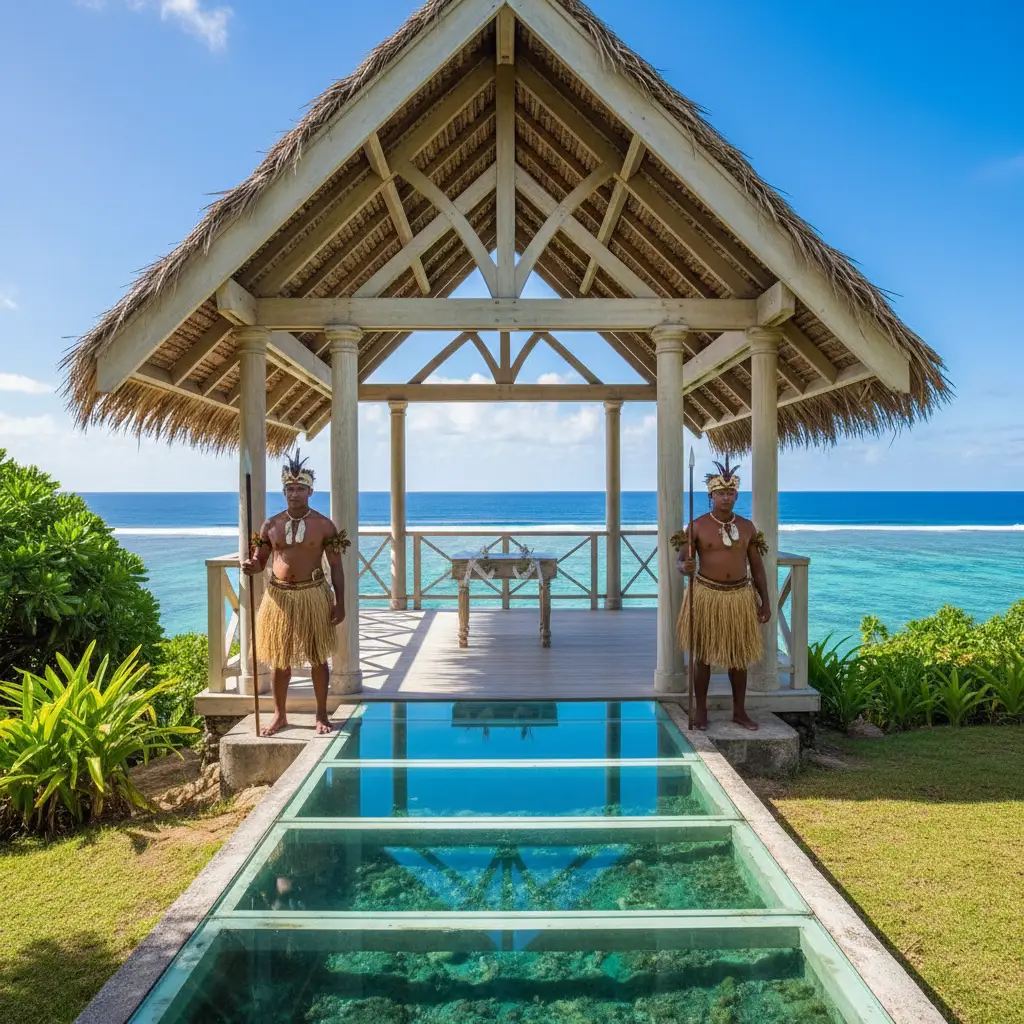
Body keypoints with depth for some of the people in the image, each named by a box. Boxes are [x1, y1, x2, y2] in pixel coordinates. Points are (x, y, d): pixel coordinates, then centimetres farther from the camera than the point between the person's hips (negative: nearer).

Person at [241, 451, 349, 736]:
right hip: (280, 595, 2)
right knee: (280, 658, 10)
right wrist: (250, 566, -15)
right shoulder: (271, 525, 3)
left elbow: (336, 566, -2)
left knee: (318, 657, 6)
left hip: (314, 595, -2)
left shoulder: (324, 525, -4)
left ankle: (322, 715, 20)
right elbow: (260, 560, 10)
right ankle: (279, 715, 25)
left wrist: (340, 603, -6)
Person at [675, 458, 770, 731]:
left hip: (740, 596, 3)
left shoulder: (747, 527, 6)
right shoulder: (697, 526, -5)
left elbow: (757, 567, 10)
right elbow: (681, 561, -7)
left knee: (739, 655, 10)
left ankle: (739, 711, 23)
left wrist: (765, 601, 7)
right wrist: (685, 567, -31)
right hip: (706, 595, -3)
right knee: (702, 654, 5)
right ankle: (701, 711, 16)